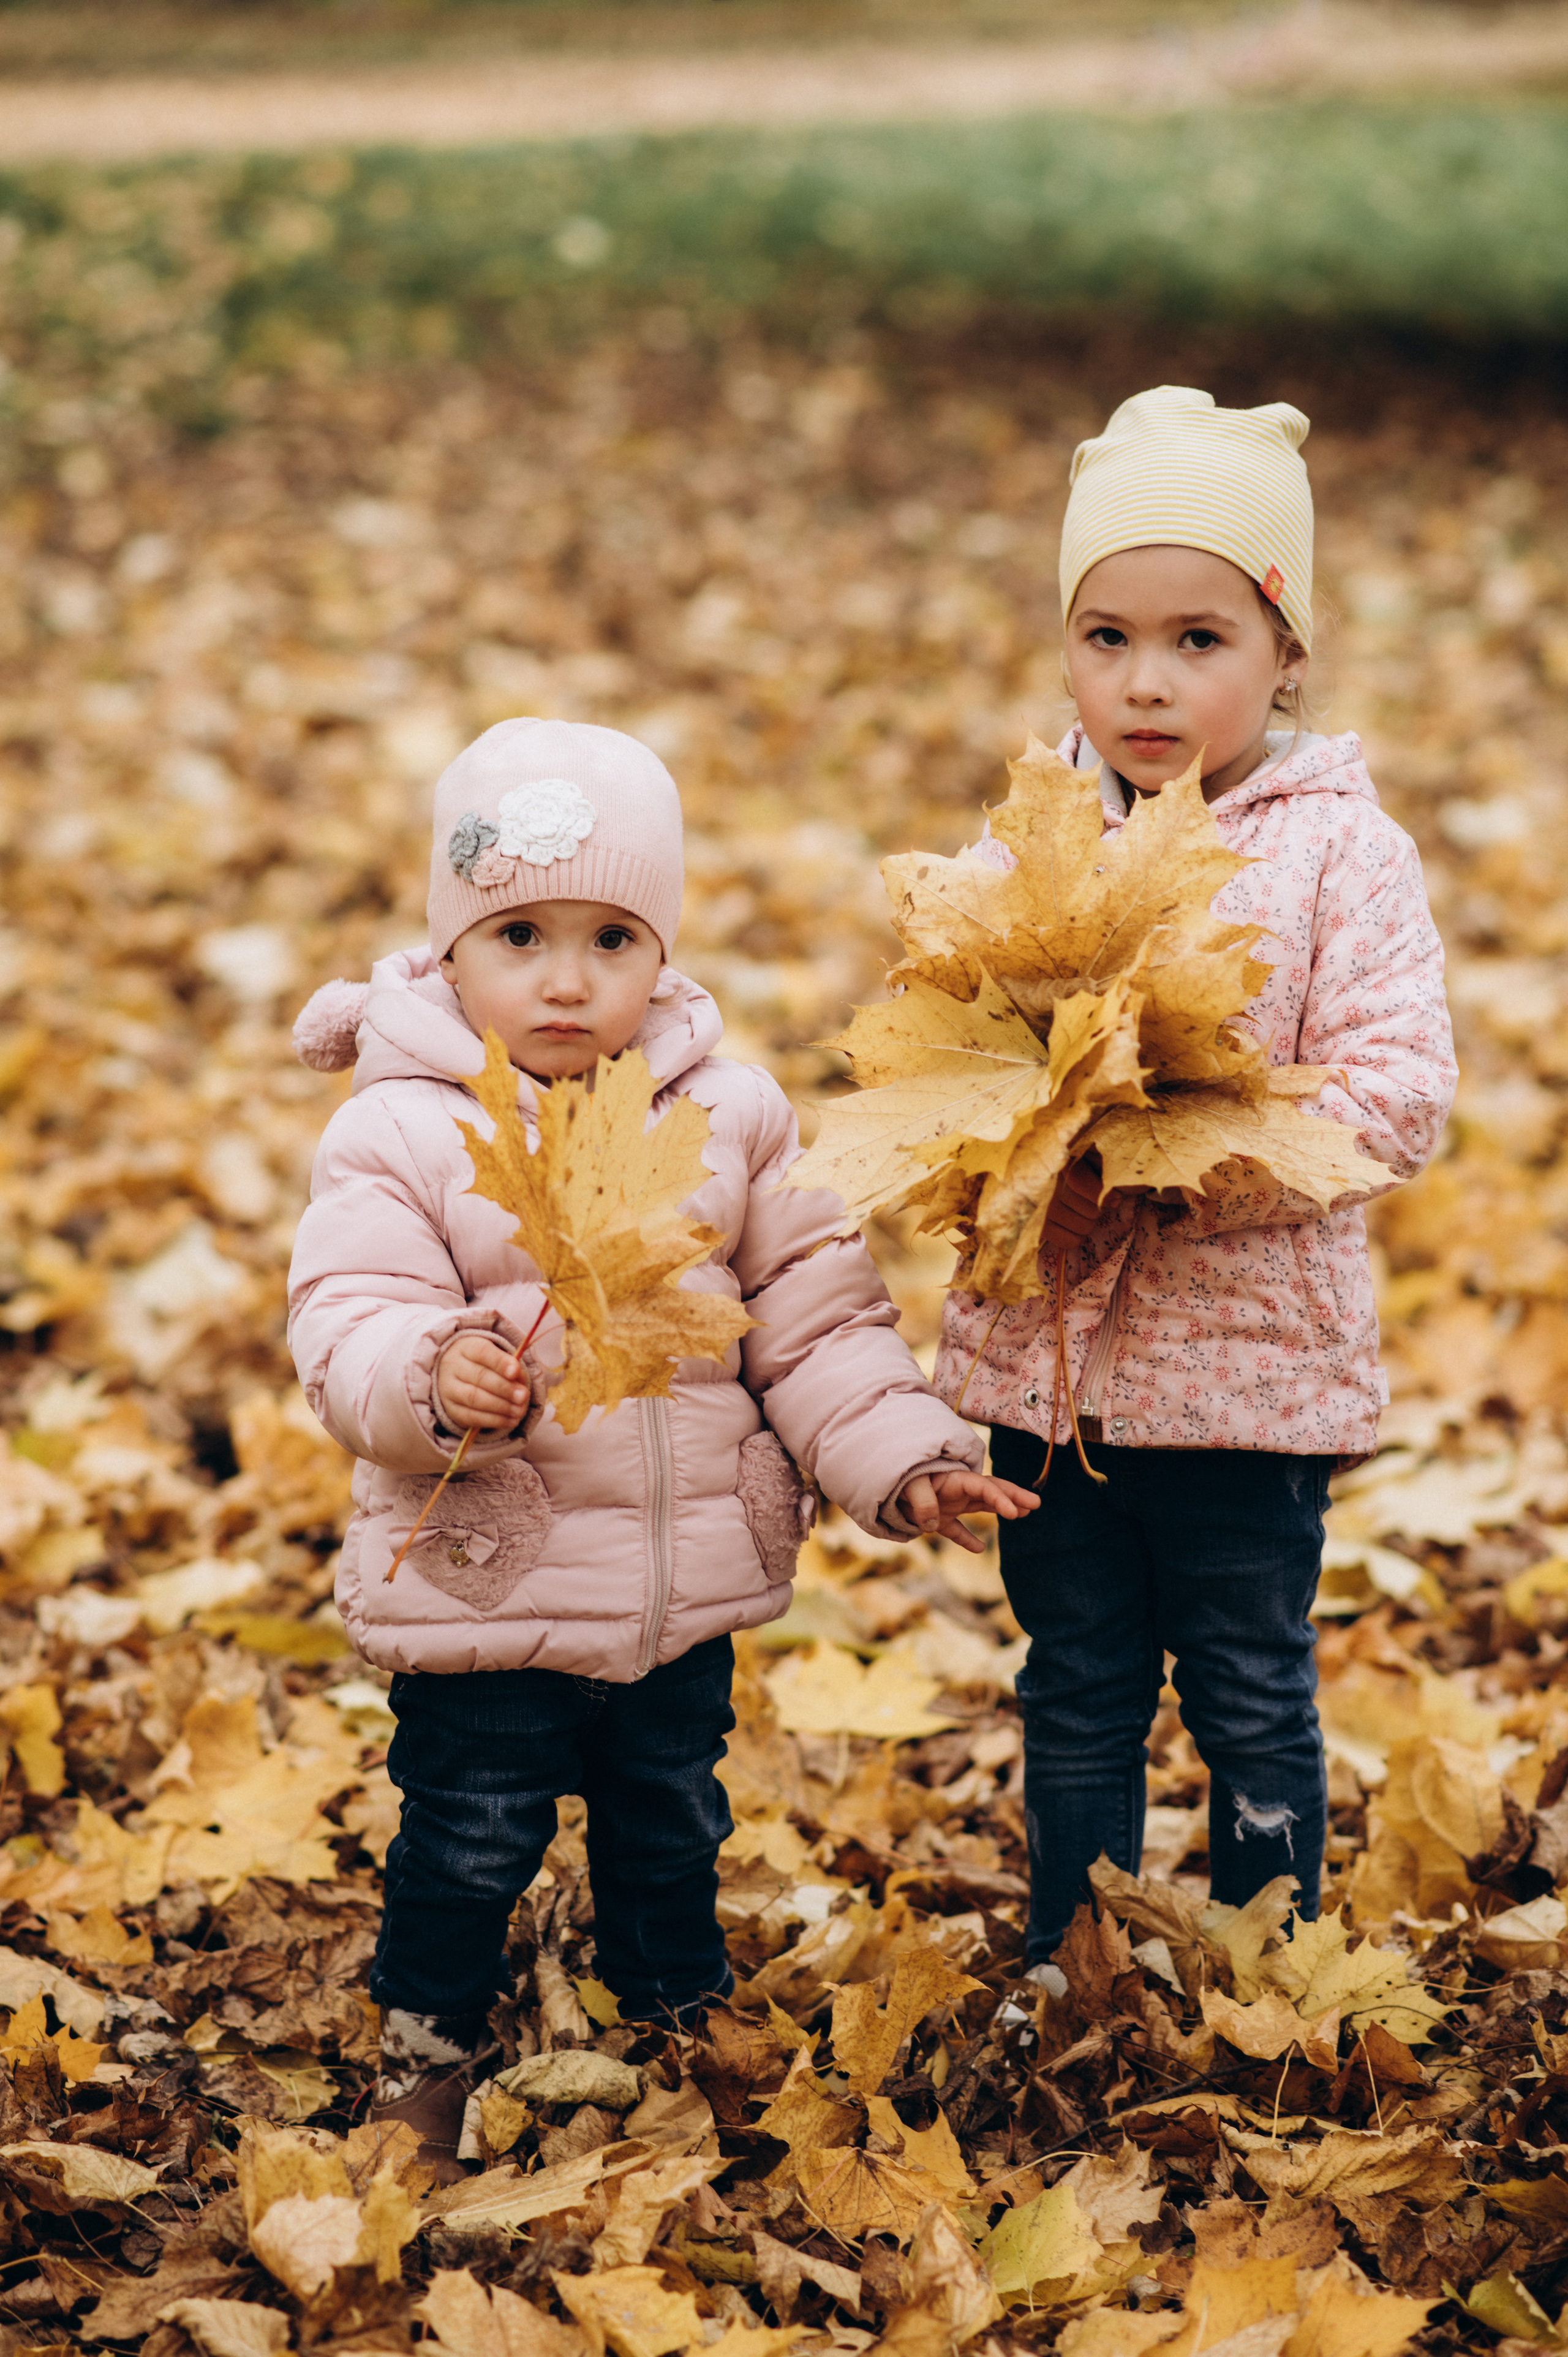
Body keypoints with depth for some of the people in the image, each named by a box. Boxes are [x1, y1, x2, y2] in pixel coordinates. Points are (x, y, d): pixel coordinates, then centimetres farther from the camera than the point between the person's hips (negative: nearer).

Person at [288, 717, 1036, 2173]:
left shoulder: (728, 1115, 1)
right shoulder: (400, 1129, -11)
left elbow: (814, 1315, 5)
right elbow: (345, 1326, -18)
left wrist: (903, 1460, -4)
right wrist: (432, 1376, -39)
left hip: (685, 1584, 4)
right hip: (480, 1588, -4)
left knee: (672, 1831, 20)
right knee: (469, 1841, 7)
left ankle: (678, 2027, 42)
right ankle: (427, 2045, 31)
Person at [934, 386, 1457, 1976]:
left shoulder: (1339, 850, -8)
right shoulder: (1025, 845, 3)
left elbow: (1393, 1097, -15)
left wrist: (1170, 1171, -23)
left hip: (1255, 1359, -3)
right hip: (1044, 1351, 3)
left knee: (1252, 1698, 10)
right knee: (1075, 1692, 17)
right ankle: (1070, 1966, 33)